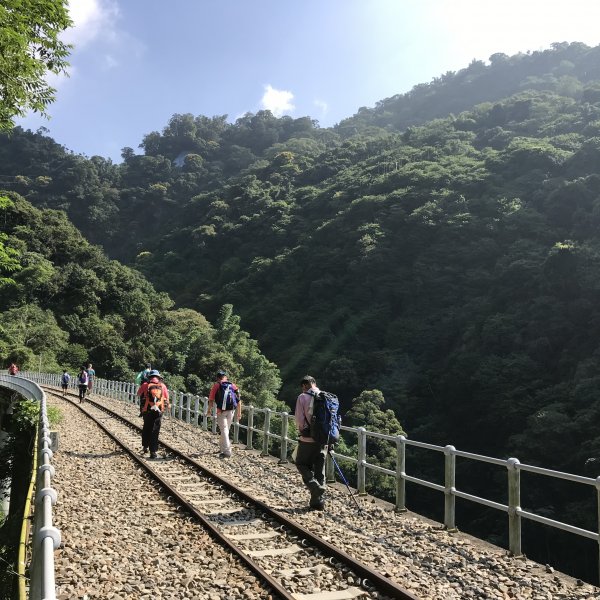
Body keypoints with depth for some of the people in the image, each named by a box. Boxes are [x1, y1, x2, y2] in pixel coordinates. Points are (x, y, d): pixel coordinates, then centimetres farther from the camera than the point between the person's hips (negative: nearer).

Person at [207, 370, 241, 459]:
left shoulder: (216, 385, 4)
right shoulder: (233, 385, 13)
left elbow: (211, 399, -1)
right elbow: (239, 400, 7)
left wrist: (209, 410, 13)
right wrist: (239, 412, 11)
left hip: (221, 411, -4)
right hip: (231, 410, 4)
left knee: (224, 430, -2)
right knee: (226, 429, 19)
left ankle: (227, 452, -8)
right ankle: (222, 447, 33)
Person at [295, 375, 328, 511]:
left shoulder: (303, 397, -8)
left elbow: (299, 419, -9)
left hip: (307, 439, -4)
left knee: (302, 464, 13)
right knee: (319, 468, 12)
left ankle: (315, 486, -10)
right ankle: (318, 501, 15)